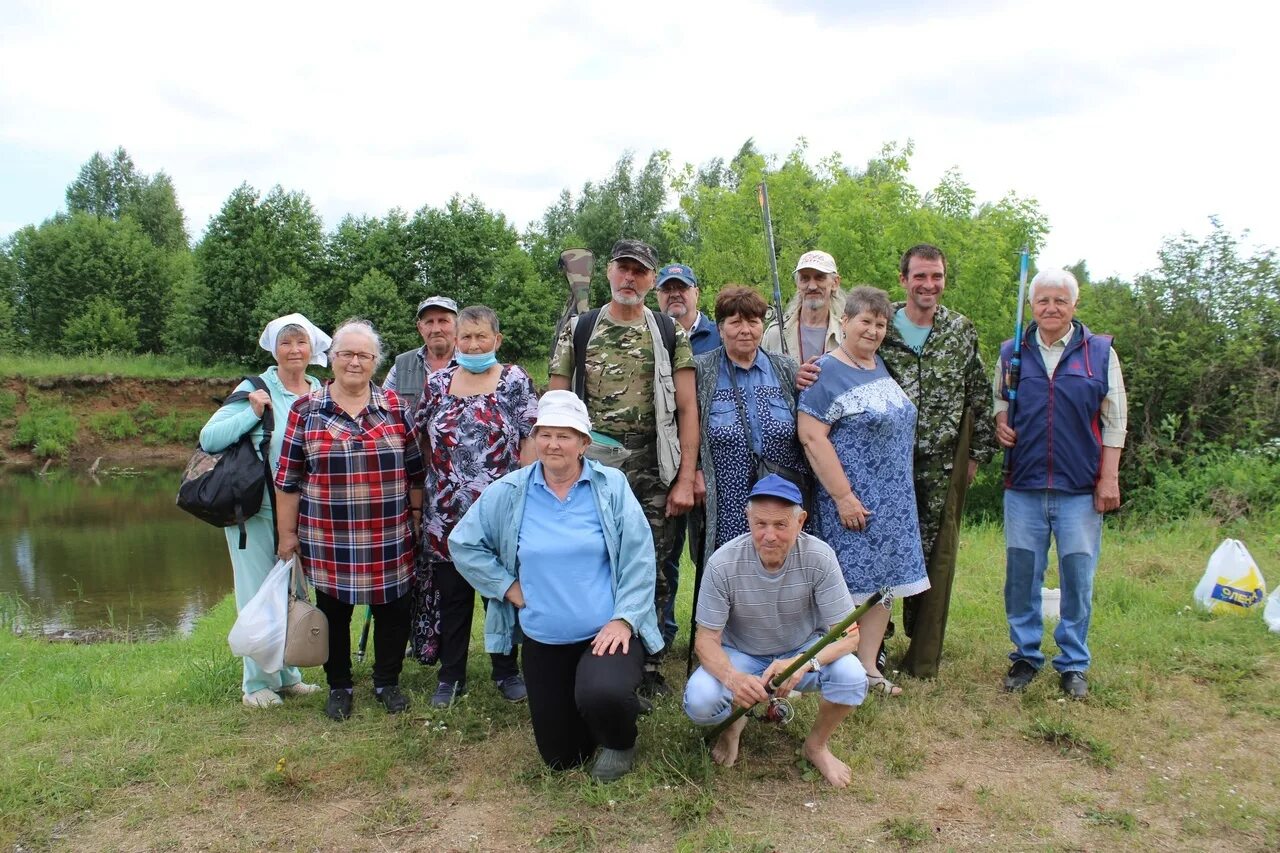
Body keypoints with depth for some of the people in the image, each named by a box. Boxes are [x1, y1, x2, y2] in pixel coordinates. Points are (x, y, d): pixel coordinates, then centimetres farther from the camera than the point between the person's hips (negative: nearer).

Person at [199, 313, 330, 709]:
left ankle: (287, 674, 28)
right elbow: (208, 439, -13)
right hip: (256, 509, -5)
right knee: (259, 595, 3)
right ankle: (257, 682, 15)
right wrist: (253, 413, -21)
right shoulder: (256, 389, -7)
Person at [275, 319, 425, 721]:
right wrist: (287, 534, 0)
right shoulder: (306, 410, 0)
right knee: (333, 612, 12)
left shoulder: (395, 408, 3)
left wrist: (417, 516, 7)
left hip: (389, 540, 1)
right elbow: (288, 479, 1)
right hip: (328, 540, -1)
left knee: (392, 610, 9)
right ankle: (338, 687, 31)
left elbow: (415, 471, 8)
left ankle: (387, 682, 30)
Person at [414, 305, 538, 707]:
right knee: (452, 594, 11)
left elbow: (529, 441, -5)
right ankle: (452, 674, 24)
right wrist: (421, 493, 10)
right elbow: (423, 441, 12)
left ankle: (507, 671, 24)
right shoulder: (437, 383, 7)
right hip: (447, 515, 3)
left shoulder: (515, 381, -2)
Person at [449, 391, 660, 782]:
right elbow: (463, 544, 5)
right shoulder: (508, 492, -2)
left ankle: (619, 744, 3)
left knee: (602, 695, -34)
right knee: (560, 757, 10)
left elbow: (638, 557, -8)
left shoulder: (612, 485, -6)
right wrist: (508, 587, -3)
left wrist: (624, 619, -16)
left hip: (607, 633, -3)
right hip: (543, 641, 3)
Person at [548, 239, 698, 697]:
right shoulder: (577, 330, 7)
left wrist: (685, 480, -5)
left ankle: (648, 663, 22)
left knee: (651, 570, 6)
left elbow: (687, 409, 2)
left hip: (653, 475, 0)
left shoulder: (670, 333, 6)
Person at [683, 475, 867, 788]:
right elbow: (707, 638, -17)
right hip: (740, 656, -1)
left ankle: (817, 744, 4)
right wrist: (732, 677, -40)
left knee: (852, 677, -29)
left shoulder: (819, 557, -23)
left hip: (804, 652, 1)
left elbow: (848, 633, -20)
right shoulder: (723, 563, -24)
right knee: (699, 701, -29)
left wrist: (805, 664, -41)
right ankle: (733, 723, 11)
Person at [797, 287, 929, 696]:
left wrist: (899, 494, 15)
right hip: (853, 501, -8)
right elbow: (811, 436, -19)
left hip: (894, 501, 8)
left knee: (882, 583, 11)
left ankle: (869, 667, 21)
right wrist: (843, 496, -20)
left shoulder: (881, 365, 12)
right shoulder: (827, 372, -12)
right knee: (849, 585, -1)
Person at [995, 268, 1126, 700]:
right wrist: (1000, 424, -2)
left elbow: (1114, 421, 4)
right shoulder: (1011, 352, 8)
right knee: (1021, 574, 6)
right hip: (1023, 485, 2)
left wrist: (1109, 478, -2)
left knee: (1078, 575, 3)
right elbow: (998, 401, 21)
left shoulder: (1100, 352, 4)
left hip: (1080, 488, -1)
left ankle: (1073, 663, 18)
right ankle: (1025, 655, 21)